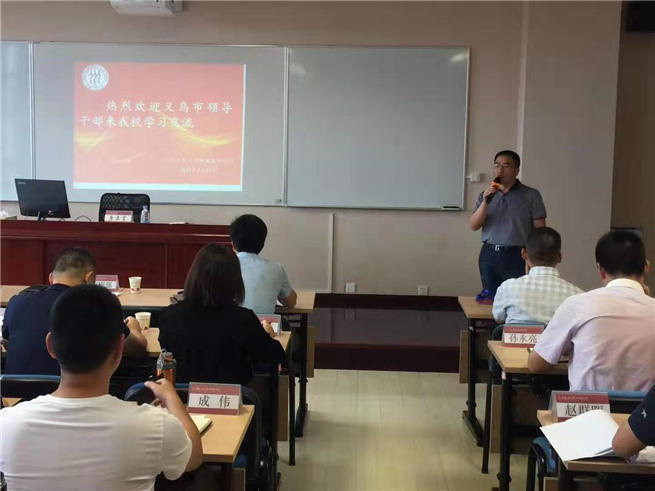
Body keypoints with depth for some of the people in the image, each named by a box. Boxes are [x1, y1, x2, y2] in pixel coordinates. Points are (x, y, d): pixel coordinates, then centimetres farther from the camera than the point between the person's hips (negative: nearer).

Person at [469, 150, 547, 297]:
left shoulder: (531, 195, 0)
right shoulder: (485, 195, 11)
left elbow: (539, 231, -2)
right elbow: (473, 226, 3)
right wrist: (485, 202, -11)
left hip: (517, 257, -4)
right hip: (489, 256, 4)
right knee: (489, 299, 9)